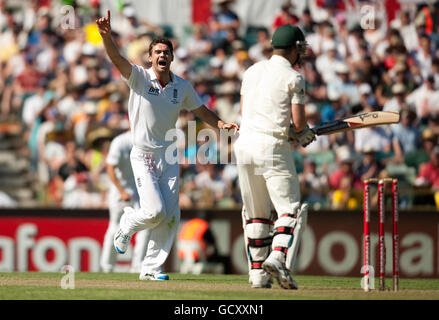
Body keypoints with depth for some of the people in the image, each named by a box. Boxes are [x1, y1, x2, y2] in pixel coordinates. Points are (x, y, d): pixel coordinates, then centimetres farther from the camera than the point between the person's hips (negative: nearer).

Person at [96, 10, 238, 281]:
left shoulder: (182, 86, 4)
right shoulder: (139, 77, -8)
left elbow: (202, 111, 12)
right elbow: (117, 59, -24)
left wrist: (221, 124, -7)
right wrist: (107, 37, -44)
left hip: (169, 157, 5)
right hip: (144, 156, -5)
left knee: (171, 217, 0)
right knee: (155, 211, -17)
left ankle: (151, 268, 12)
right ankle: (128, 224, 17)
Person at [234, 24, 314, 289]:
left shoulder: (252, 71, 16)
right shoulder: (293, 78, -3)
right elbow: (299, 122, -7)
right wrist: (301, 131, 18)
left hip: (245, 144, 6)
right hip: (273, 146, -6)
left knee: (255, 213, 13)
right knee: (290, 208, -3)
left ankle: (258, 273, 11)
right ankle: (278, 257, -24)